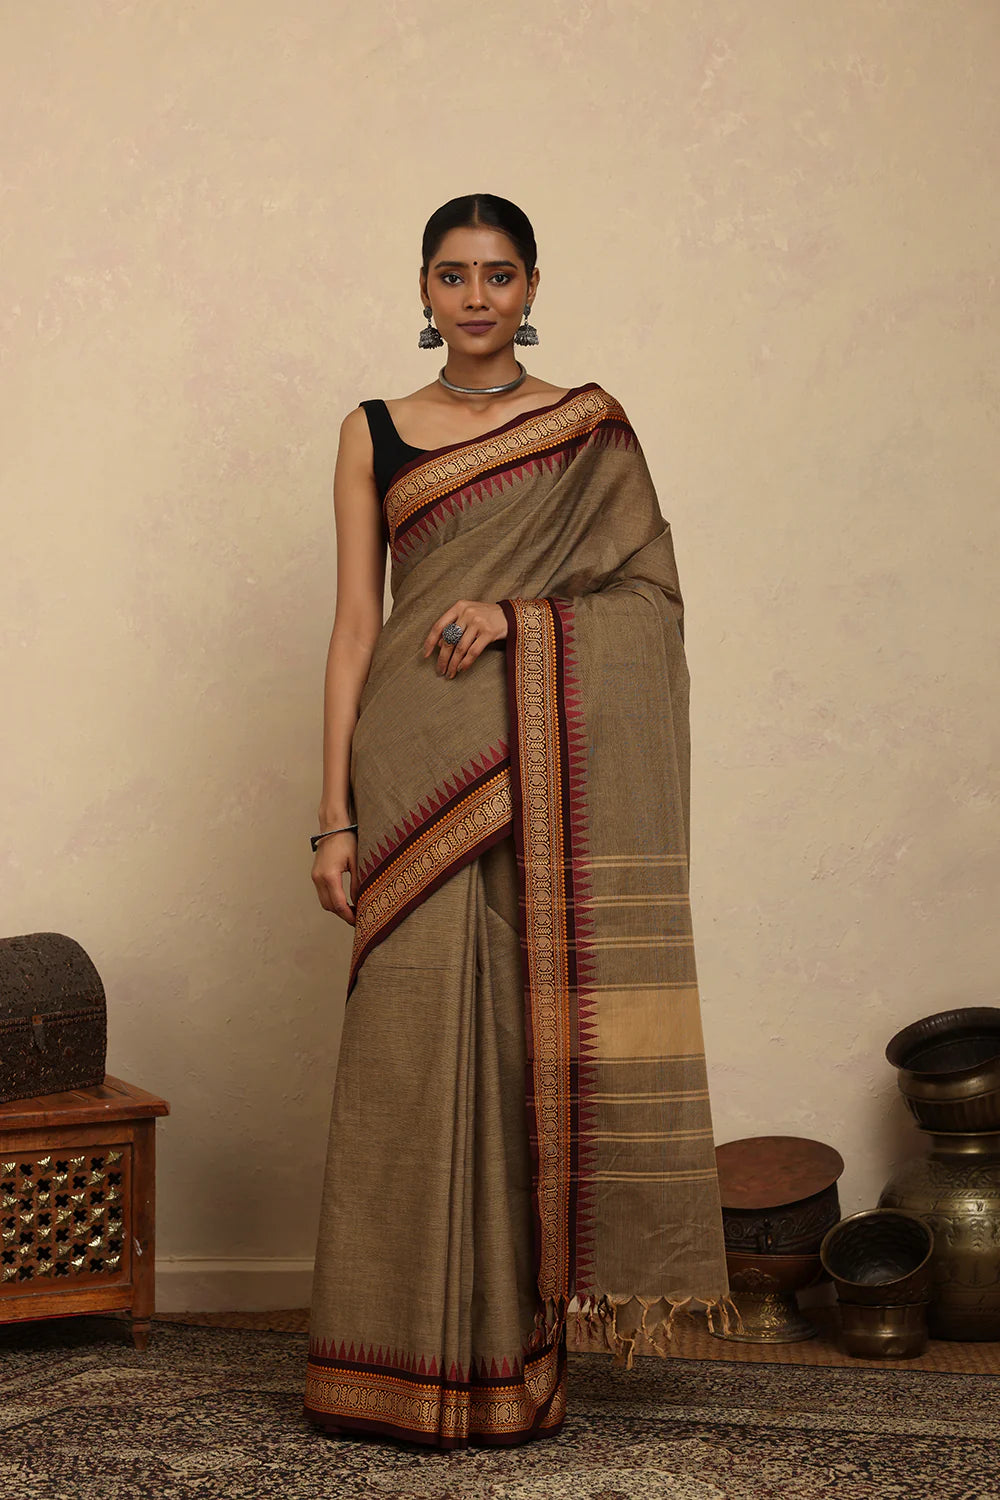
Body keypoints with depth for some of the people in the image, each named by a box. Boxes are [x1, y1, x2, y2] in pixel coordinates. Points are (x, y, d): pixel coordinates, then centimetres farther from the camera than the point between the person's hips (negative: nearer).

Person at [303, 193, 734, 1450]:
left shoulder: (592, 430, 10)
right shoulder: (375, 436, 11)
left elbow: (651, 598, 4)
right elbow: (354, 627, 6)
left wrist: (516, 612, -13)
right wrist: (336, 813, -1)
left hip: (549, 779, 0)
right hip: (417, 774, 0)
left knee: (536, 1050, -1)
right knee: (410, 1052, -4)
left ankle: (519, 1360, 9)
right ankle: (410, 1365, 6)